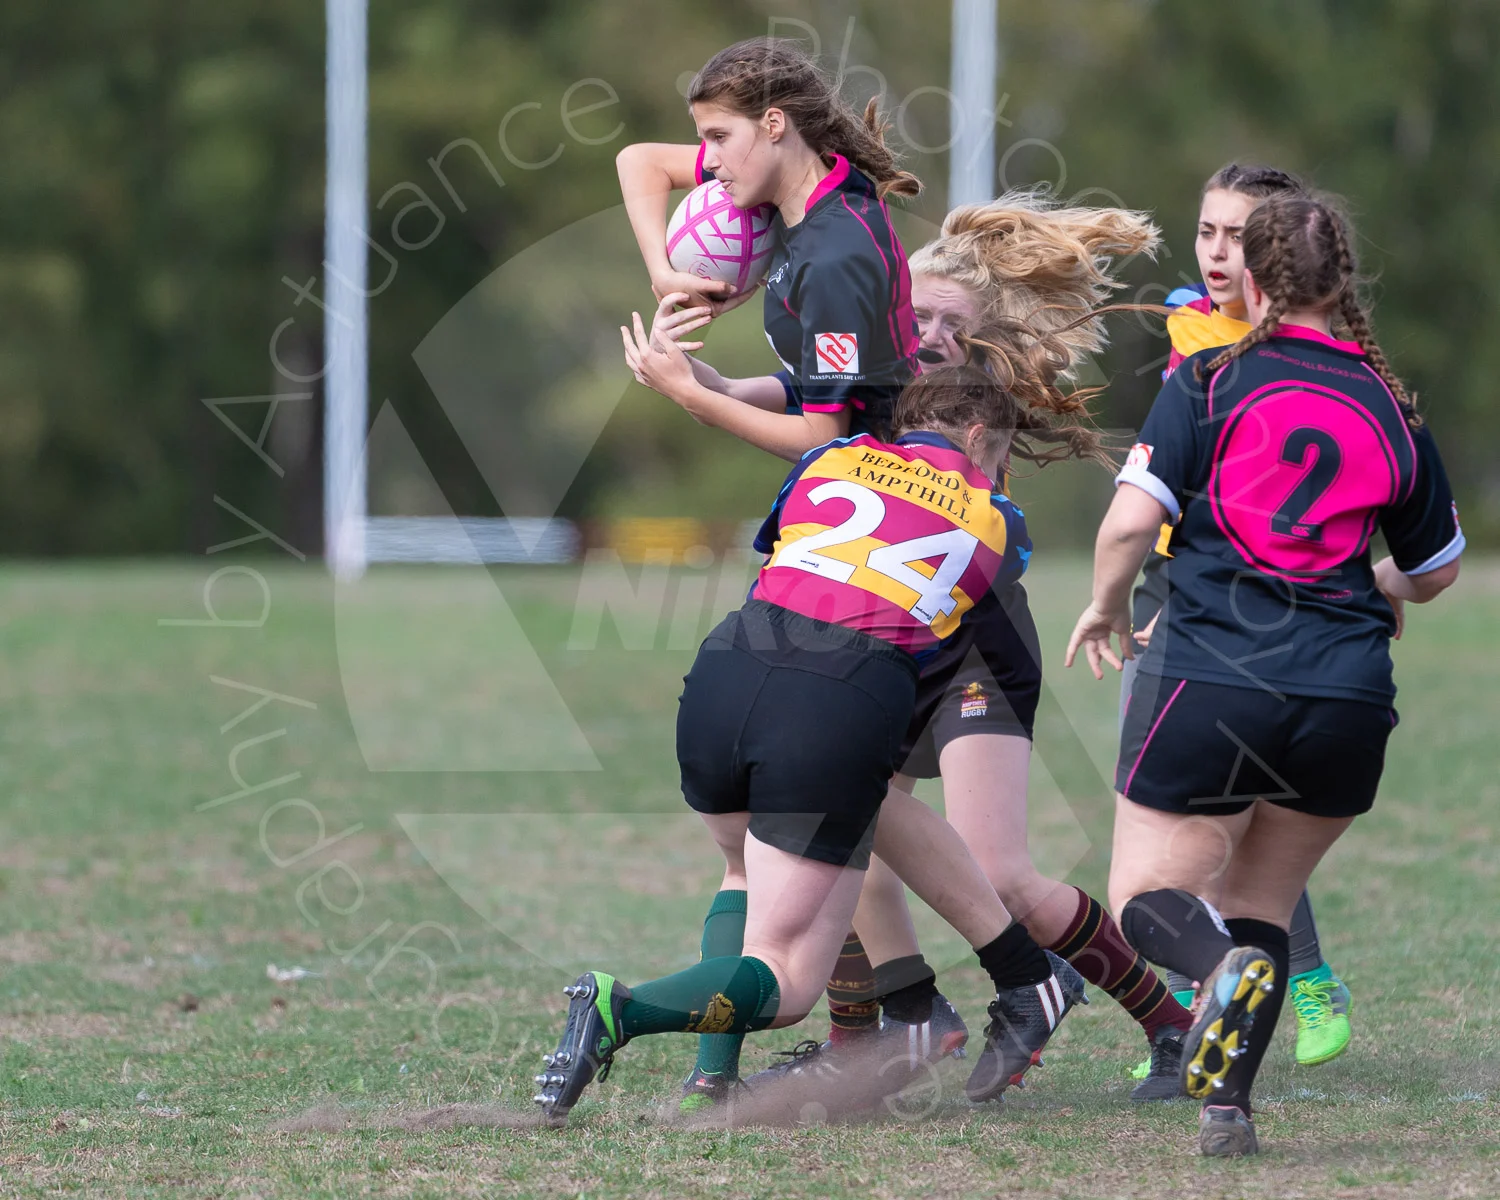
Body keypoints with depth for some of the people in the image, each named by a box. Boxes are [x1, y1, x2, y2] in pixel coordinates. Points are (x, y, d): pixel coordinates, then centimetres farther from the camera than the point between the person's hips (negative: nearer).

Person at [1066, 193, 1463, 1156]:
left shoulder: (1210, 381, 0)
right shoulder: (1392, 407, 11)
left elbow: (1132, 521, -9)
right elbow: (1436, 572, 24)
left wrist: (1107, 608, 11)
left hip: (1211, 676, -3)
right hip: (1349, 696, 3)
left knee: (1147, 893, 8)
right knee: (1262, 902, 19)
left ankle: (1226, 966, -26)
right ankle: (1227, 1105, 2)